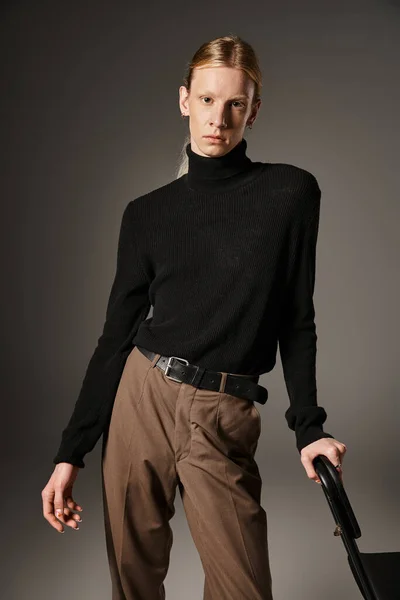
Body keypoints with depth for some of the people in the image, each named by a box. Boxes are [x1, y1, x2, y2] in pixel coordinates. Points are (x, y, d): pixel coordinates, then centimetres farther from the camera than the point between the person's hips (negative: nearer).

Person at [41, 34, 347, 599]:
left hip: (224, 423, -1)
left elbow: (296, 319, 6)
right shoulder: (148, 213, 5)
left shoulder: (292, 193, 0)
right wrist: (71, 451, 4)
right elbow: (117, 333, 7)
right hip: (142, 399, 2)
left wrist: (309, 425, 1)